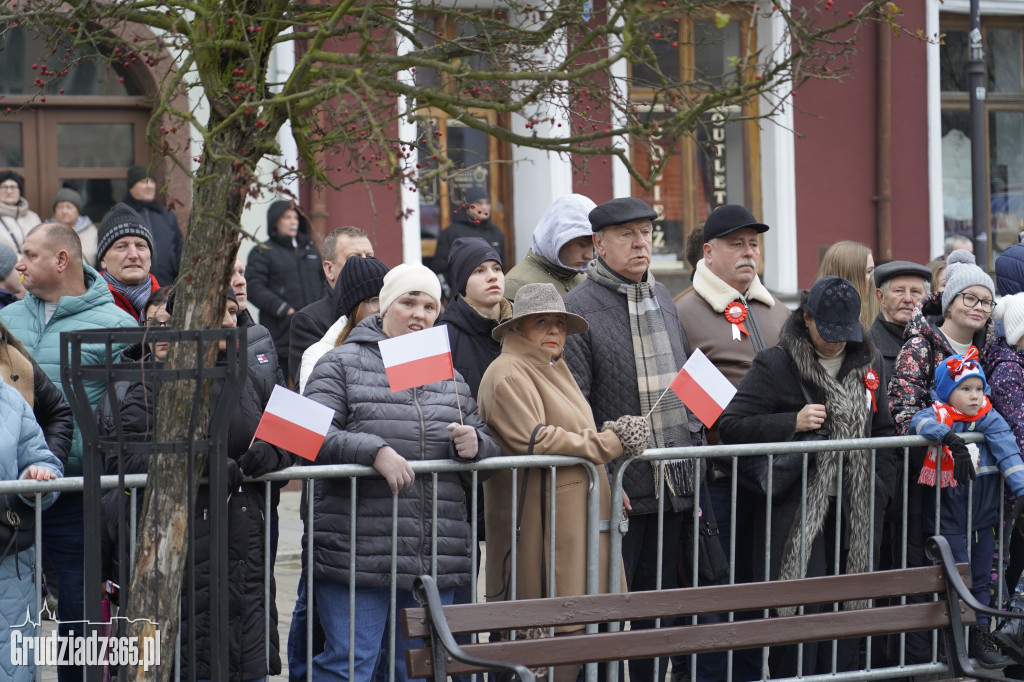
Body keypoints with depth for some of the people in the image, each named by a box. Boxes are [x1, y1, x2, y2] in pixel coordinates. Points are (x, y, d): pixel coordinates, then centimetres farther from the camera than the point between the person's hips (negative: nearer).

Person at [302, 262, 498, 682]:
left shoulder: (449, 376, 19)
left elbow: (489, 445, 23)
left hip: (435, 560, 6)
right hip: (359, 553, -5)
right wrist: (375, 451, -24)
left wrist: (474, 443, -1)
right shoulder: (342, 364, 2)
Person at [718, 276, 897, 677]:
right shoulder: (775, 365, -4)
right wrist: (793, 423, -18)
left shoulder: (863, 368, 14)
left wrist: (875, 495, 12)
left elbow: (884, 434, 24)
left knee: (847, 613, 6)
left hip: (853, 518, 5)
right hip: (798, 517, -5)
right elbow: (730, 426, -8)